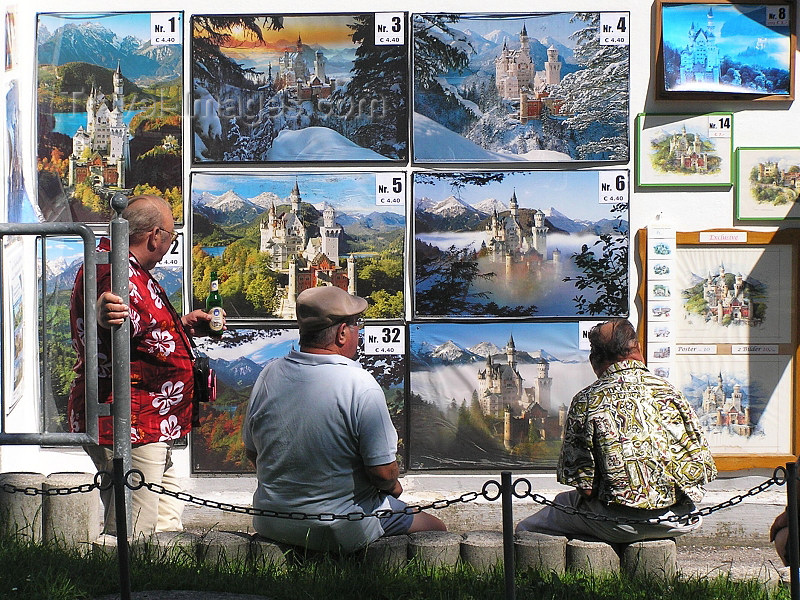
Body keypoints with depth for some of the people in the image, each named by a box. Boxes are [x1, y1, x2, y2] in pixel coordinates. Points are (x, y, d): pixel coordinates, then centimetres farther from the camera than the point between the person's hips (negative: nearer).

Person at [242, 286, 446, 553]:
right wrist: (393, 486, 5)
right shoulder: (361, 385, -21)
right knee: (436, 528, 16)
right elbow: (383, 471, -18)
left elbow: (252, 451, 8)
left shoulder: (269, 374, -3)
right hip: (341, 531, -6)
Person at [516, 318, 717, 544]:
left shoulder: (586, 401, -7)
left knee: (526, 529, 13)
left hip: (620, 525, -4)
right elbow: (702, 467, 3)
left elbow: (582, 482, -9)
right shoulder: (669, 392, 2)